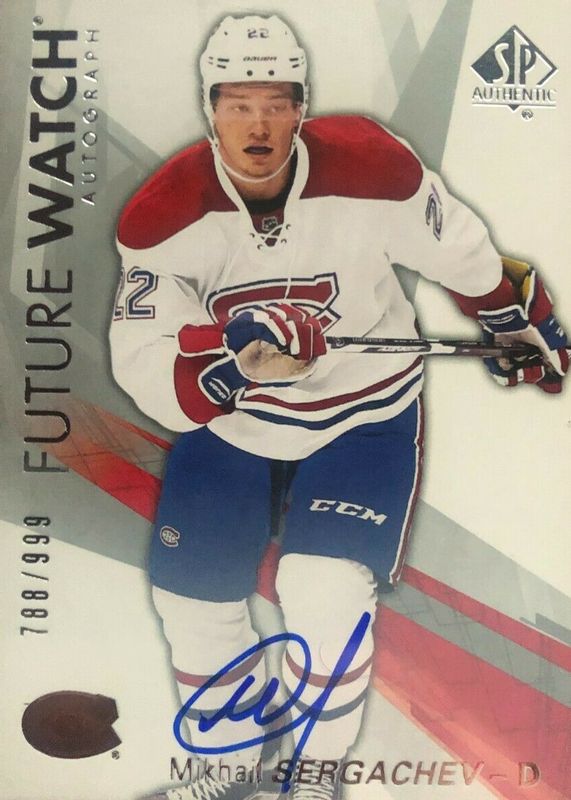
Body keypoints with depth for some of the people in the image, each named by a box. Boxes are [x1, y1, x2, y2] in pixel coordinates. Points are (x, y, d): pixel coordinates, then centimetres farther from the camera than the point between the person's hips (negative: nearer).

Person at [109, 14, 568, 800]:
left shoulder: (373, 167, -21)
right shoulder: (164, 214, -18)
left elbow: (461, 253, -5)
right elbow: (142, 364, -25)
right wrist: (227, 358, -45)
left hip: (365, 410, -2)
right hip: (228, 423, 3)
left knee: (324, 592, -16)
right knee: (191, 593, 9)